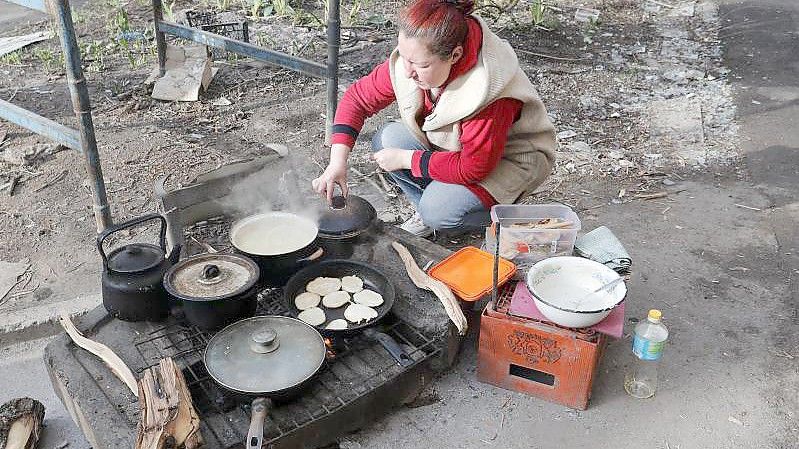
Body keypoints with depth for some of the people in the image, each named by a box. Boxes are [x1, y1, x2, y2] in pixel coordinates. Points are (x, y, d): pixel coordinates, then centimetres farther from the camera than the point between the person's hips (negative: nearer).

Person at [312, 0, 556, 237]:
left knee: (438, 210, -29)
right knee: (385, 140, -16)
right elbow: (358, 96, -9)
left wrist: (405, 159, -25)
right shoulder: (411, 57, -19)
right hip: (448, 145, 7)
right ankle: (428, 212, 3)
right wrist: (337, 161, -20)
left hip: (508, 160, -6)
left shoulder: (488, 93, -37)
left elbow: (473, 168, -32)